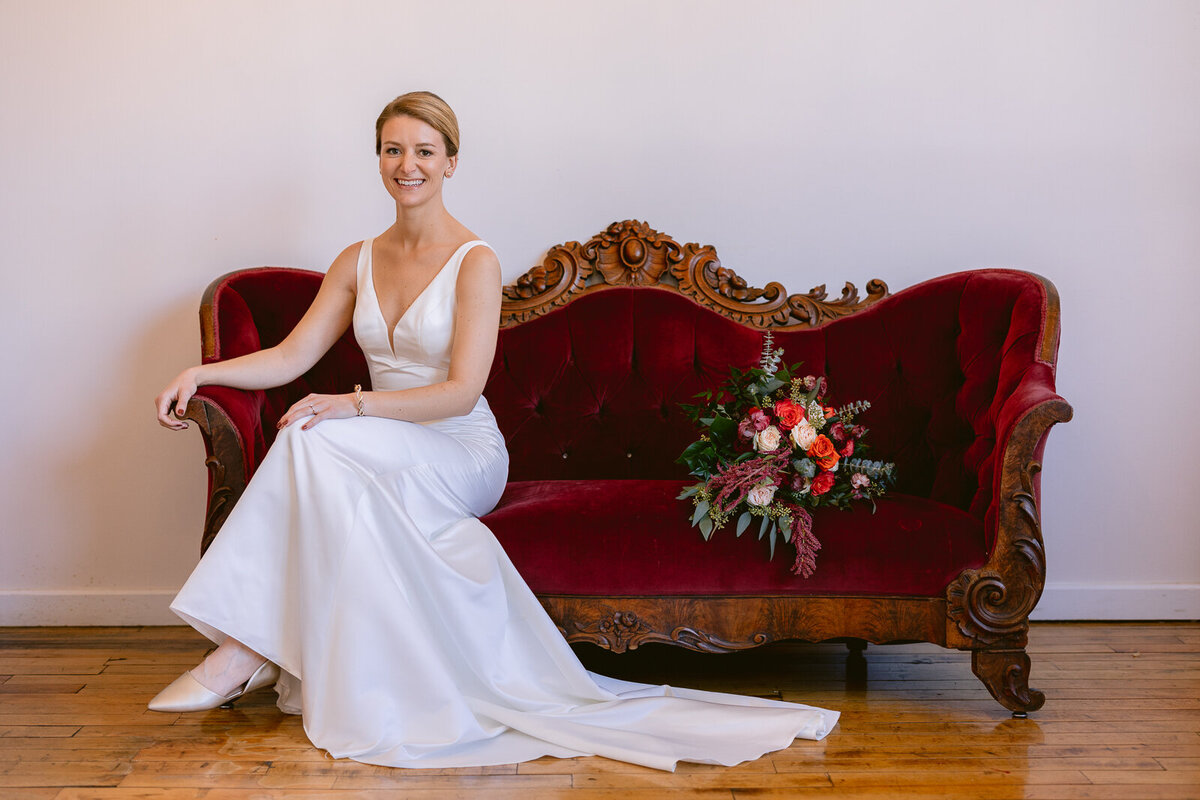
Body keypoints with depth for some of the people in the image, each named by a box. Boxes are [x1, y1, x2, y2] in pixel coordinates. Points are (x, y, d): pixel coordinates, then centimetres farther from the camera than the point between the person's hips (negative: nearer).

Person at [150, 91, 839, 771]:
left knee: (316, 439, -32)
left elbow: (462, 391, -15)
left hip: (464, 457, -4)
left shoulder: (475, 262, -6)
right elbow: (293, 357, 9)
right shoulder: (359, 261, 13)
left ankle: (247, 650, -27)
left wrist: (354, 406, -26)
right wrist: (203, 373, -7)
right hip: (389, 460, 4)